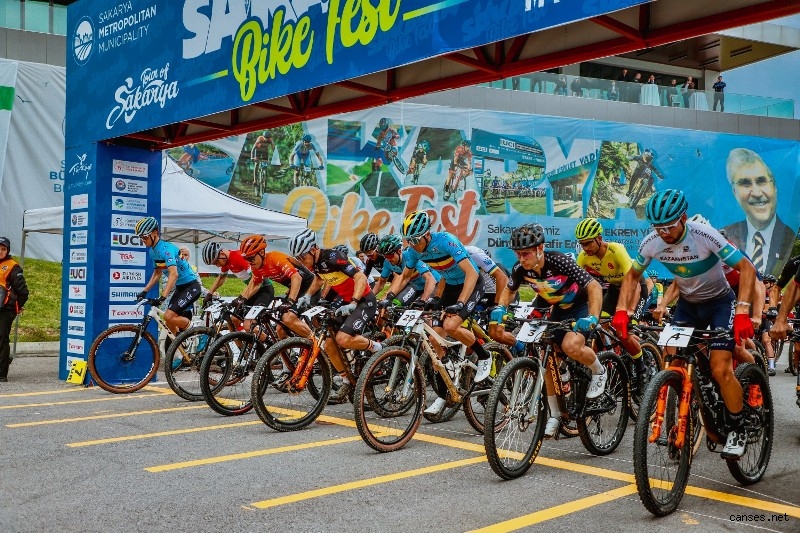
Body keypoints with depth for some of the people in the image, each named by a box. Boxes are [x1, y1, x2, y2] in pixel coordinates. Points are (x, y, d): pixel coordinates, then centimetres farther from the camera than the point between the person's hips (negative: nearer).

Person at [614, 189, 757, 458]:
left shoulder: (705, 235, -29)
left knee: (720, 370, -14)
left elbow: (747, 269, -26)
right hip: (687, 304, 4)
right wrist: (621, 311, -15)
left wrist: (742, 312, -38)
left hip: (720, 302, -4)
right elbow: (632, 276, -1)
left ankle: (738, 430, 8)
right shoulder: (651, 242, -17)